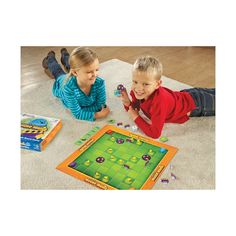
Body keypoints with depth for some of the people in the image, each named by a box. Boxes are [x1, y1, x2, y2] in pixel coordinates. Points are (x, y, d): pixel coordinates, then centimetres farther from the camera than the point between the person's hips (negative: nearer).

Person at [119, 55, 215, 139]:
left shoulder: (159, 101, -47)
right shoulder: (137, 91, -26)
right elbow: (134, 108, -7)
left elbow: (154, 133, -44)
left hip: (195, 103, -6)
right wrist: (127, 103, -28)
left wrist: (136, 117, -37)